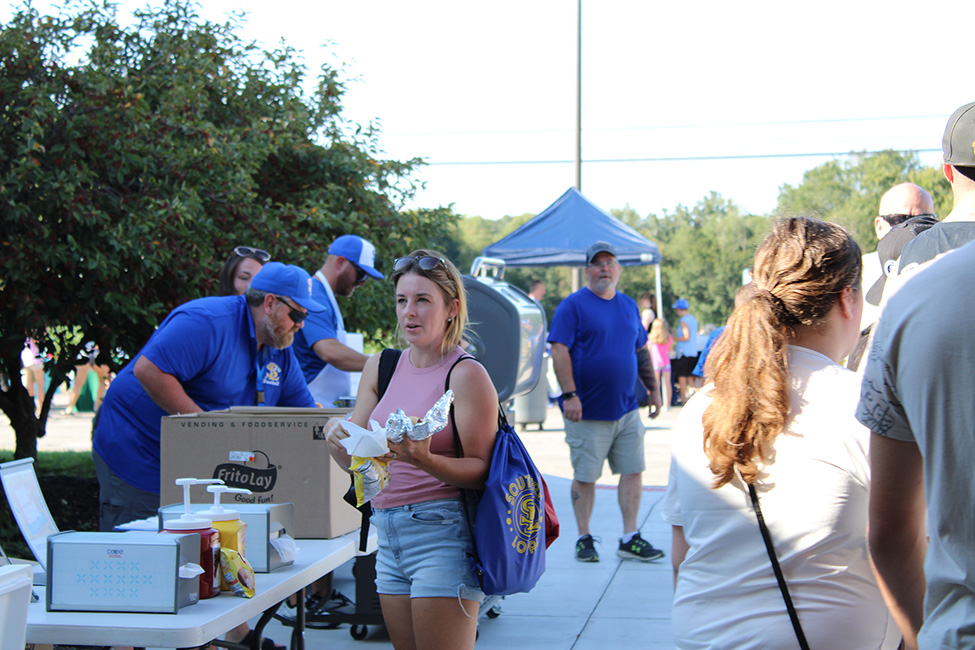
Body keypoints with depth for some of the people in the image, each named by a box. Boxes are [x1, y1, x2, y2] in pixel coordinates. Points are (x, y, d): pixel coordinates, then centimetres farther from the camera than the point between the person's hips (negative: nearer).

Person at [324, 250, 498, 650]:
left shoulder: (467, 376, -9)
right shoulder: (381, 367, 10)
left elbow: (481, 469, -11)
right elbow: (352, 459, 10)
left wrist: (425, 461, -27)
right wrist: (336, 437, -12)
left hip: (442, 532, -7)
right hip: (389, 535, 7)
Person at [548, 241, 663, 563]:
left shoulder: (629, 306, 13)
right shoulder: (573, 305, -5)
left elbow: (642, 352, 21)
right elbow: (559, 350, -13)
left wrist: (653, 390, 17)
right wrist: (569, 395, -21)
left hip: (626, 409, 5)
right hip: (587, 412, -5)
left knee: (633, 471, 4)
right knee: (584, 477, 3)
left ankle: (630, 539, 10)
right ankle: (584, 539, 15)